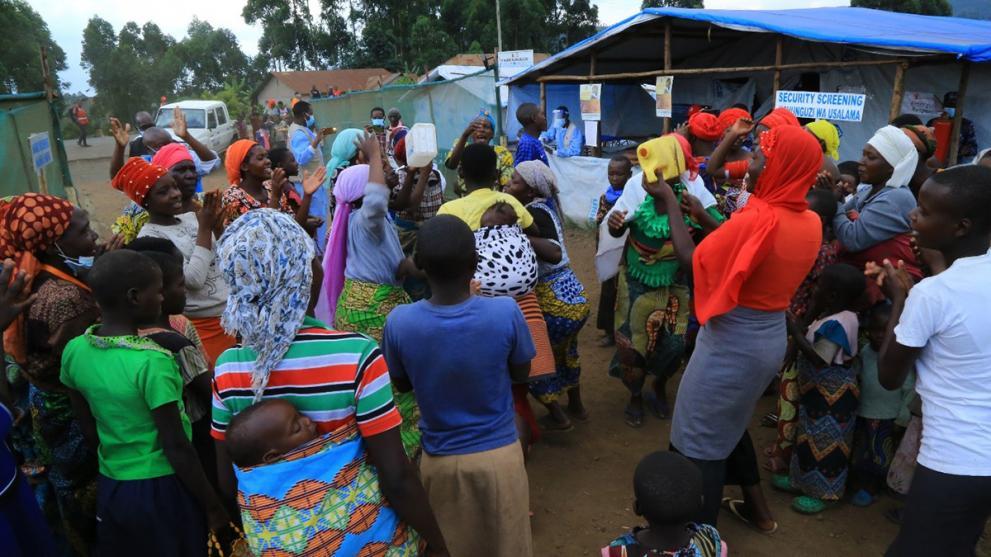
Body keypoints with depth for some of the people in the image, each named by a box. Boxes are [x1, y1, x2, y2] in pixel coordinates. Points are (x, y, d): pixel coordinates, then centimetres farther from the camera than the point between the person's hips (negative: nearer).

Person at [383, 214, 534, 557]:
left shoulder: (399, 322, -21)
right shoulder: (505, 312, -23)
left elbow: (402, 385, -1)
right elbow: (521, 374, -4)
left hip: (439, 459, 1)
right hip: (499, 454, -1)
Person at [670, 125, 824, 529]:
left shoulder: (758, 220, -26)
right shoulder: (811, 223, -1)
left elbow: (696, 259, -18)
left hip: (731, 342, -8)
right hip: (770, 337, 8)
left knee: (700, 435, 9)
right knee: (730, 423, 29)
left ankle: (701, 529, 24)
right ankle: (757, 507, 43)